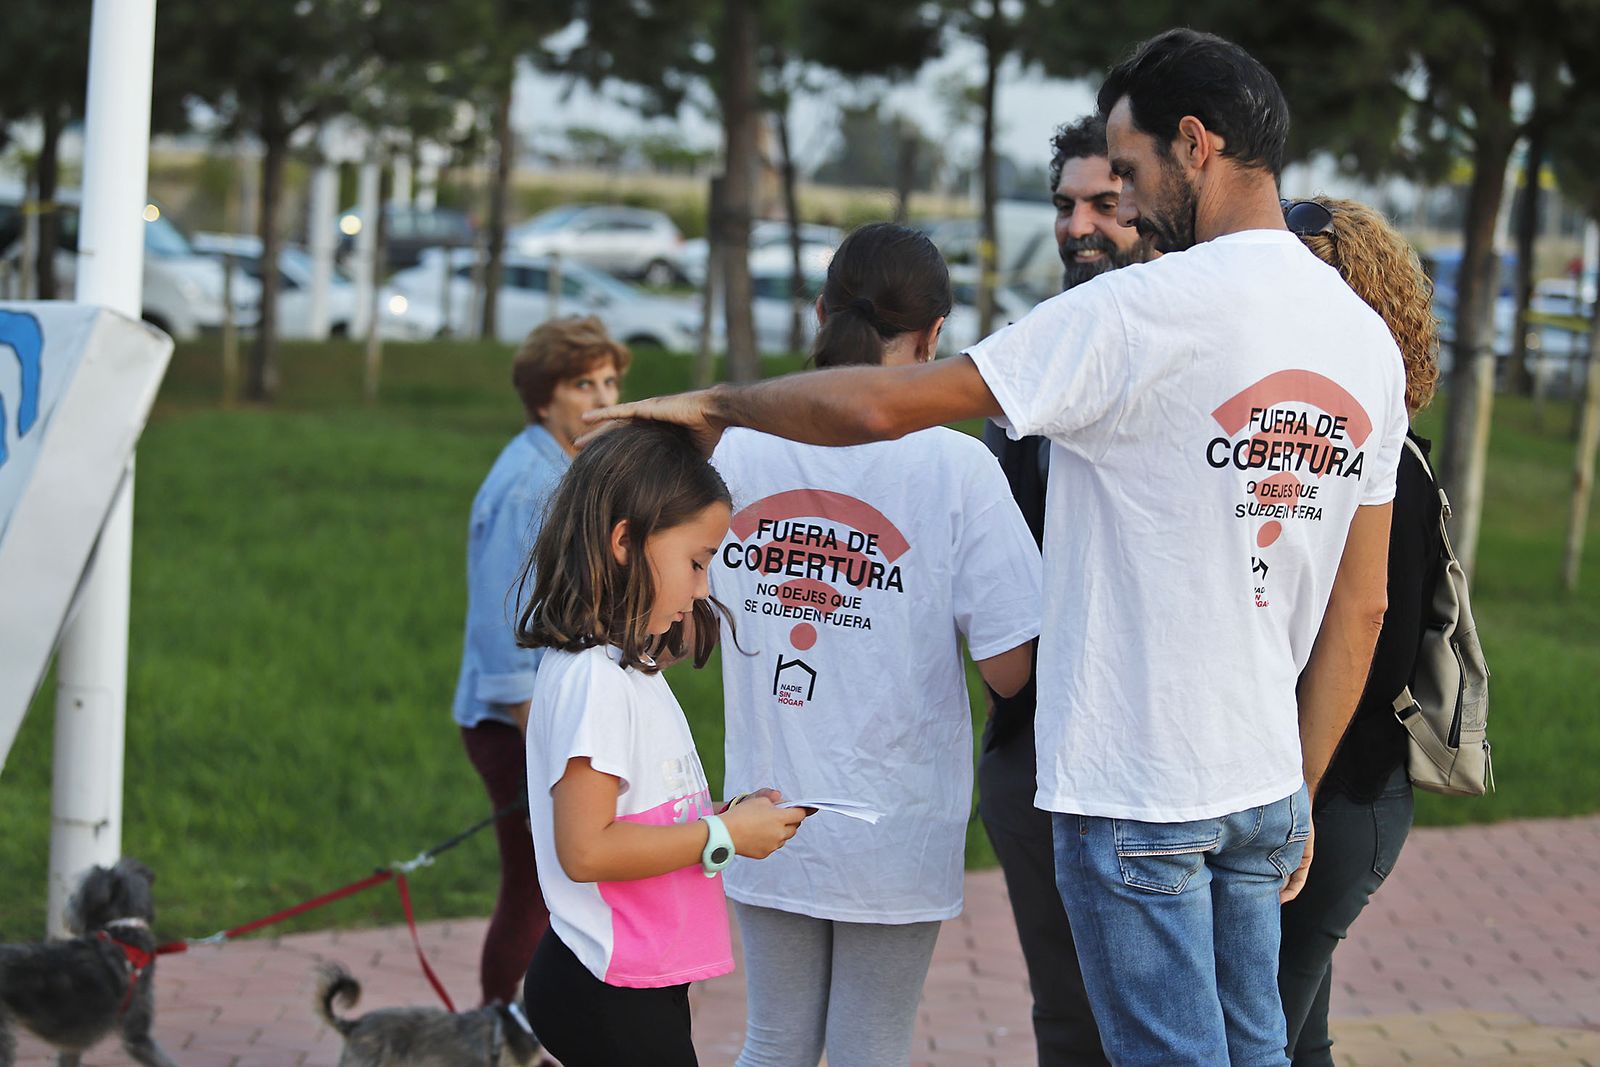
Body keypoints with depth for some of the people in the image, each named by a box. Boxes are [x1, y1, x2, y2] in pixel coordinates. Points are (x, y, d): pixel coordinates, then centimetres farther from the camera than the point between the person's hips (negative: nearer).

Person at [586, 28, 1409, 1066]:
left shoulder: (1146, 312, -15)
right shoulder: (1369, 339, 8)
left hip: (1134, 787, -7)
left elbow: (884, 405, -15)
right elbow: (1362, 611, 12)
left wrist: (716, 404, 1)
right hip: (1265, 785, 7)